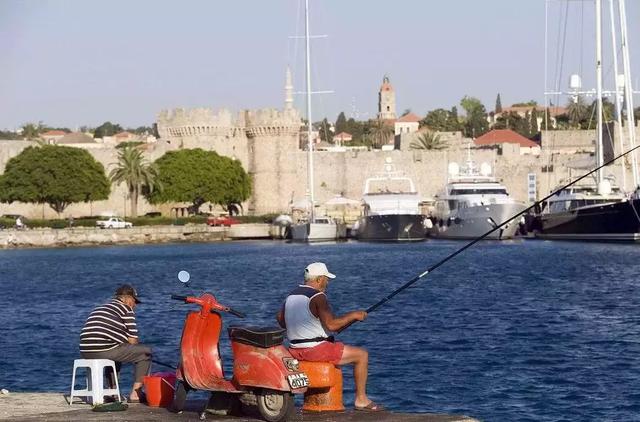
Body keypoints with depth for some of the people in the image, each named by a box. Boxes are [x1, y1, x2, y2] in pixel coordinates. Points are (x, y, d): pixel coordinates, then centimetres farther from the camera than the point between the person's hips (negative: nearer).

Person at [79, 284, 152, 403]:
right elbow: (132, 340, -1)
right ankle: (135, 393, 1)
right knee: (145, 352, 5)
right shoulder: (126, 309, 5)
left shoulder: (99, 309, 29)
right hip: (105, 349, -8)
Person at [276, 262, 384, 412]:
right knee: (361, 355, 2)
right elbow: (331, 324, -23)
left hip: (295, 351, 9)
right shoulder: (318, 297, -16)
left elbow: (280, 319, 19)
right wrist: (353, 315, -11)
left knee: (336, 349, 37)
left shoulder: (291, 296, 9)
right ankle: (361, 400, 6)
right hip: (316, 349, -9)